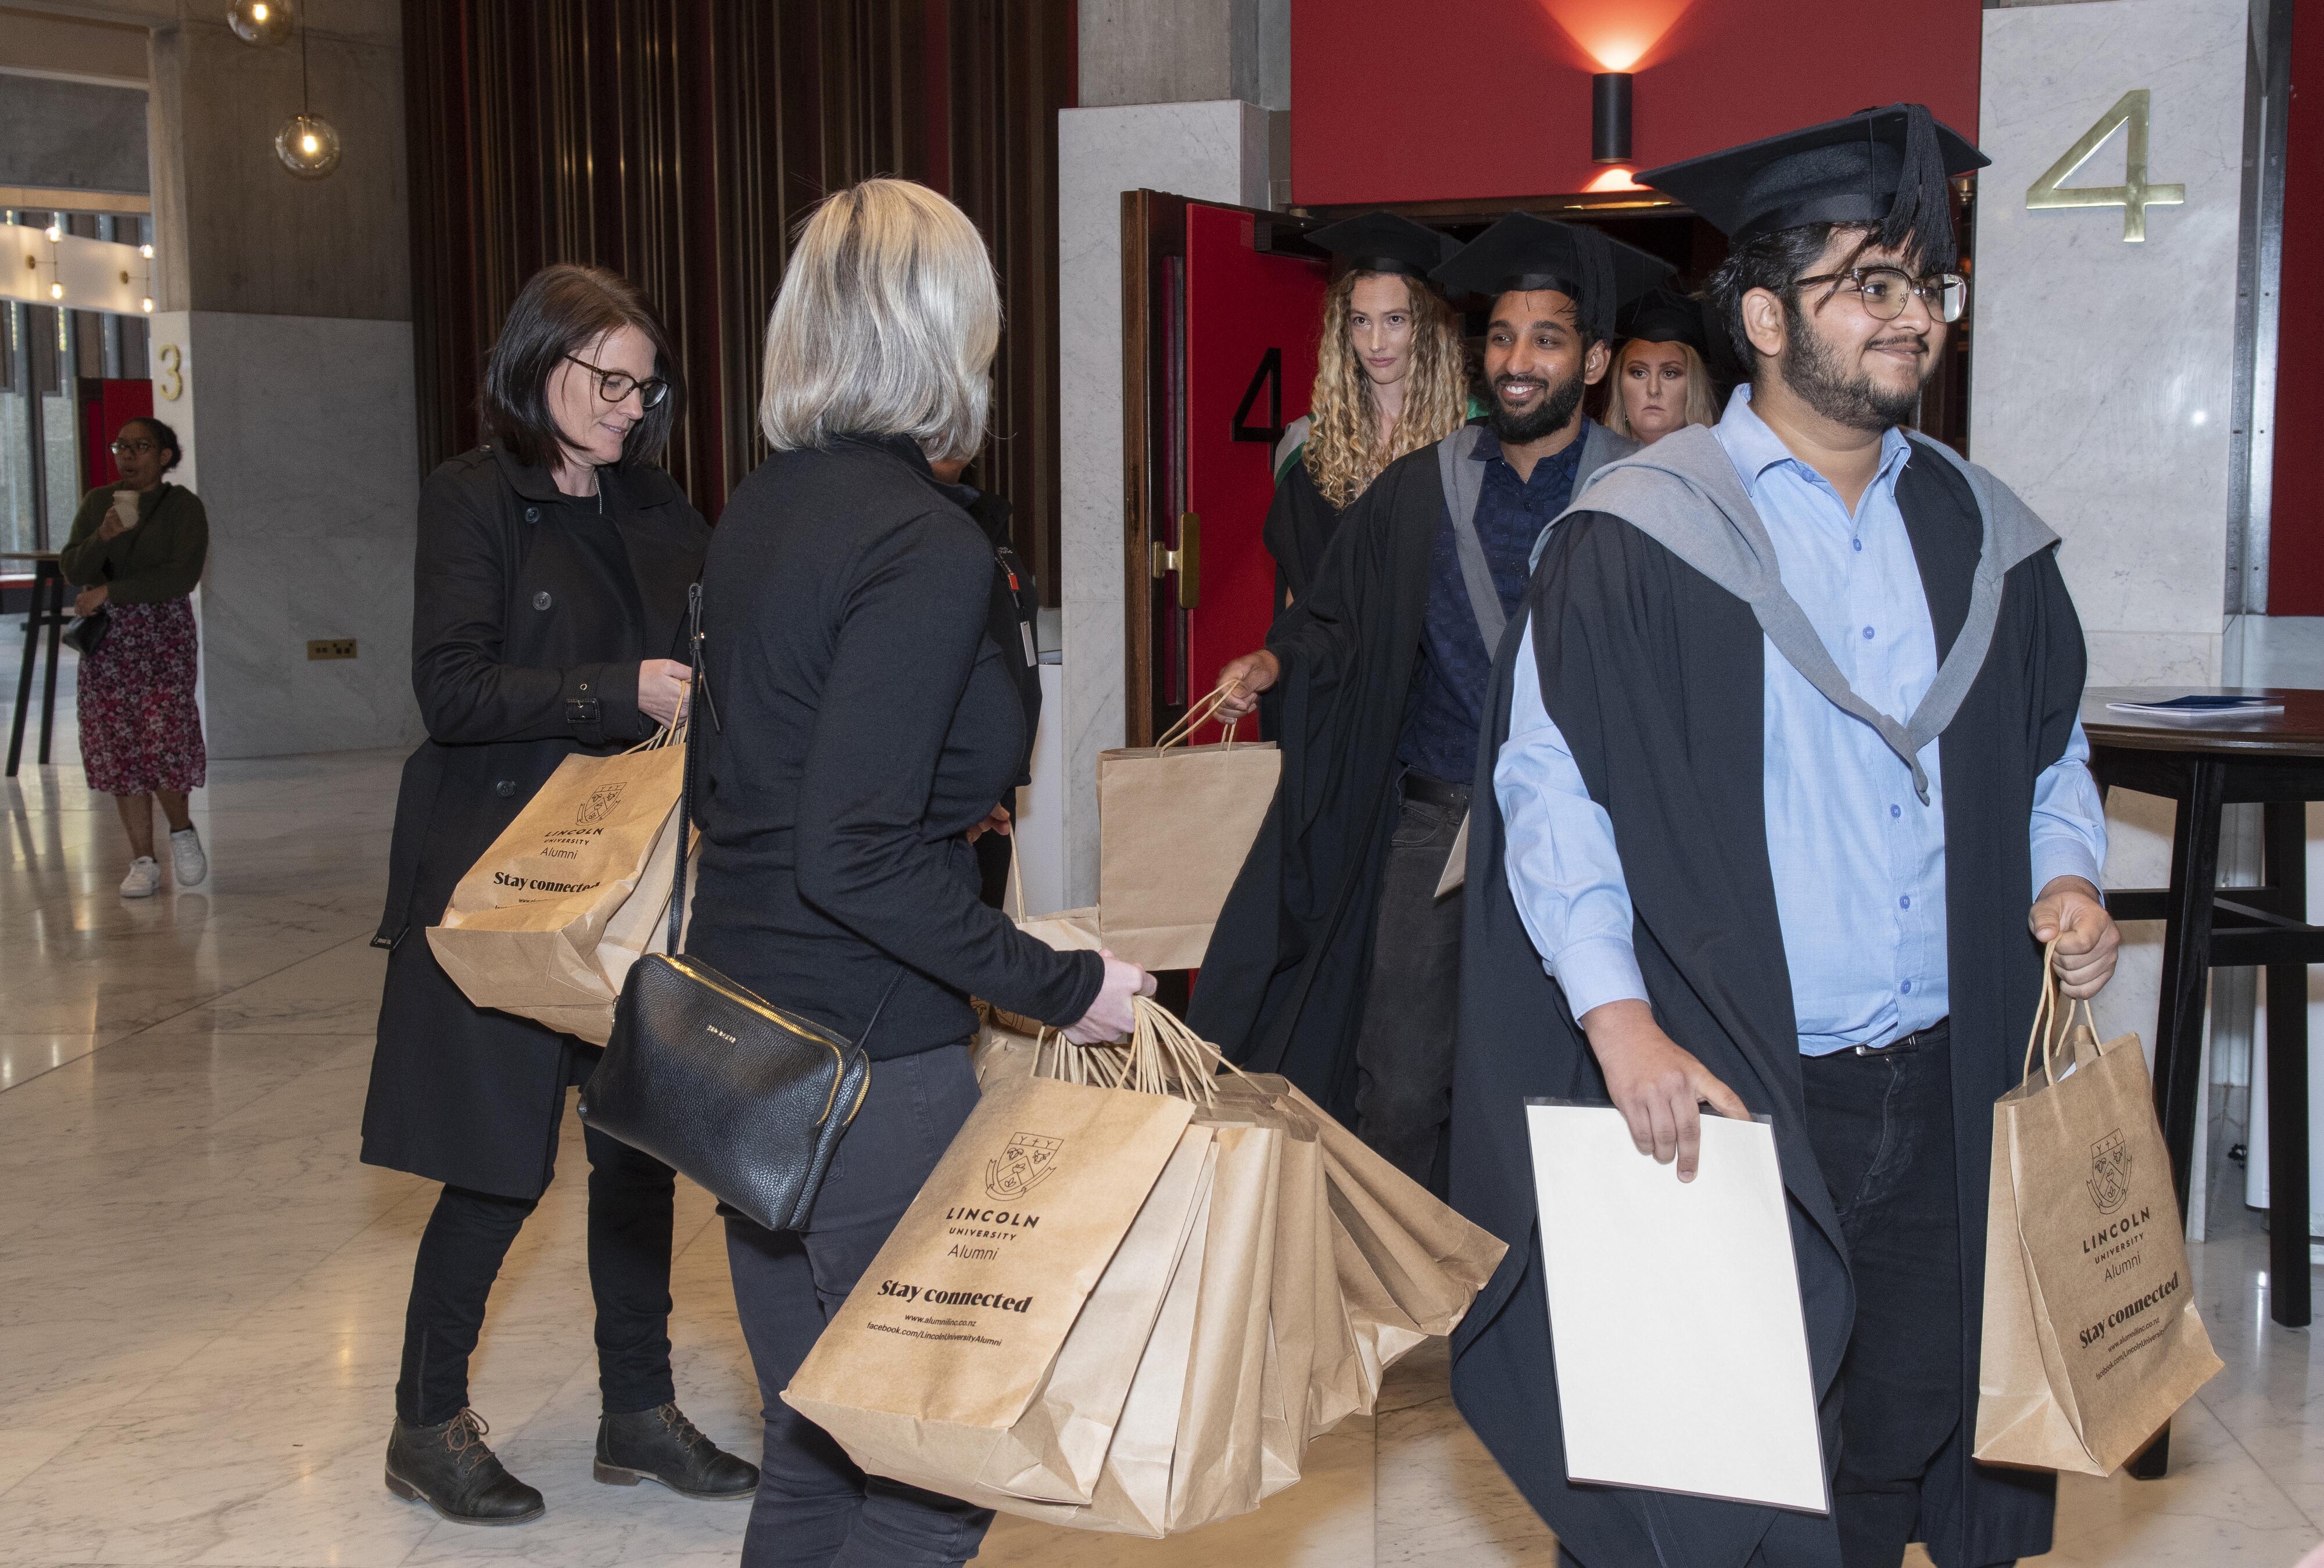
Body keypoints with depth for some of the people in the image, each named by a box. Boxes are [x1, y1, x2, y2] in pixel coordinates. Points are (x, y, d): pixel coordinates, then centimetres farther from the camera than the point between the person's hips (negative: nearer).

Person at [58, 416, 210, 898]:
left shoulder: (183, 506, -3)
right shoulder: (97, 502, 10)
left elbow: (183, 575, -15)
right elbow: (72, 569, 3)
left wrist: (109, 592, -15)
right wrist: (102, 538, -17)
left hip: (165, 638, -4)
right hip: (107, 641, 4)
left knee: (162, 744, -13)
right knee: (119, 750, 2)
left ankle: (182, 829, 15)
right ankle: (143, 862, 9)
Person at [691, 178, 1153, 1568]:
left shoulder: (764, 508, 9)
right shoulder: (929, 544, -18)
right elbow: (857, 860, -23)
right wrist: (1061, 985, -15)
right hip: (868, 1056, -9)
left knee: (814, 1456, 19)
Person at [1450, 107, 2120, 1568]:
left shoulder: (1980, 532, 8)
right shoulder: (1640, 542, -9)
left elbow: (2053, 744, 19)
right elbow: (1548, 788, -11)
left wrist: (2065, 872, -1)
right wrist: (1621, 1022, -20)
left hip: (1947, 1090, 5)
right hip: (1726, 1095, -5)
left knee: (1912, 1429, 15)